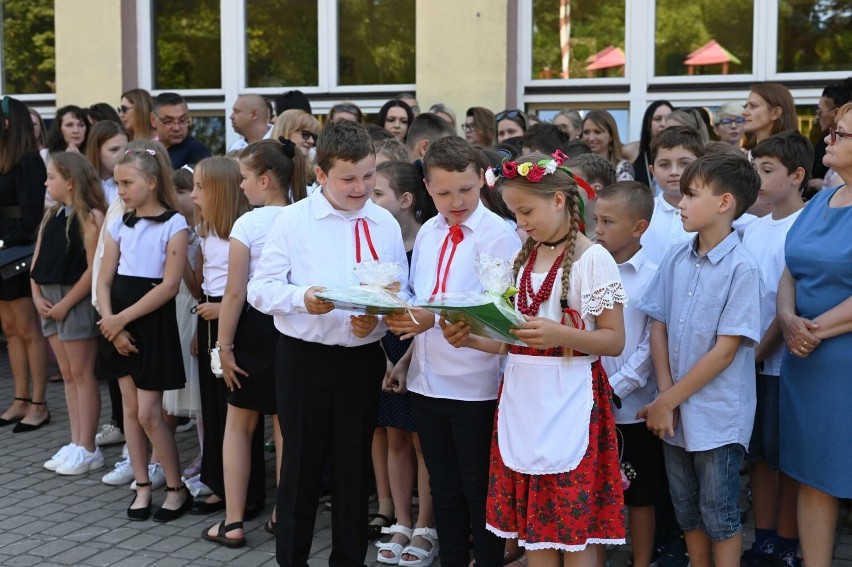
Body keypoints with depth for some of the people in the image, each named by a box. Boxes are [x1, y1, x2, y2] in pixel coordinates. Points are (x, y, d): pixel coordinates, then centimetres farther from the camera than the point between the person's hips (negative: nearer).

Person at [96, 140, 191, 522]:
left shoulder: (174, 225, -9)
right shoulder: (120, 225, 8)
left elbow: (169, 285, -15)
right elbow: (104, 280, 5)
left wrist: (122, 319, -16)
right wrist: (111, 324, -9)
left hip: (154, 322, -5)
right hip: (119, 325, 6)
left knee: (148, 413, -4)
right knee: (130, 408, 9)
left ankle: (176, 489, 11)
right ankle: (142, 487, 19)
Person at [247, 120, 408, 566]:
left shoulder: (385, 224, 4)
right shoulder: (292, 220, -5)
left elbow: (400, 290, 5)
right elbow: (260, 289, -6)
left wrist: (378, 313, -16)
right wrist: (302, 297, -25)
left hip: (363, 358, 3)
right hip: (304, 357, -2)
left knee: (355, 463, 14)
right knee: (301, 463, 8)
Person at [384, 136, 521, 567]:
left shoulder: (498, 235, -11)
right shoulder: (427, 233, 9)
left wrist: (436, 318, -28)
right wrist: (407, 356, 9)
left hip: (475, 383, -6)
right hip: (427, 380, 6)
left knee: (479, 489, 6)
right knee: (443, 487, 17)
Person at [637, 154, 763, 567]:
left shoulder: (741, 268, -15)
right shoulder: (676, 259, 2)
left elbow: (725, 351, -16)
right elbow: (658, 326, 4)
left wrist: (668, 401, -13)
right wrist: (665, 396, -8)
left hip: (718, 416, -5)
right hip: (674, 412, 6)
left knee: (719, 516, 7)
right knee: (687, 511, 18)